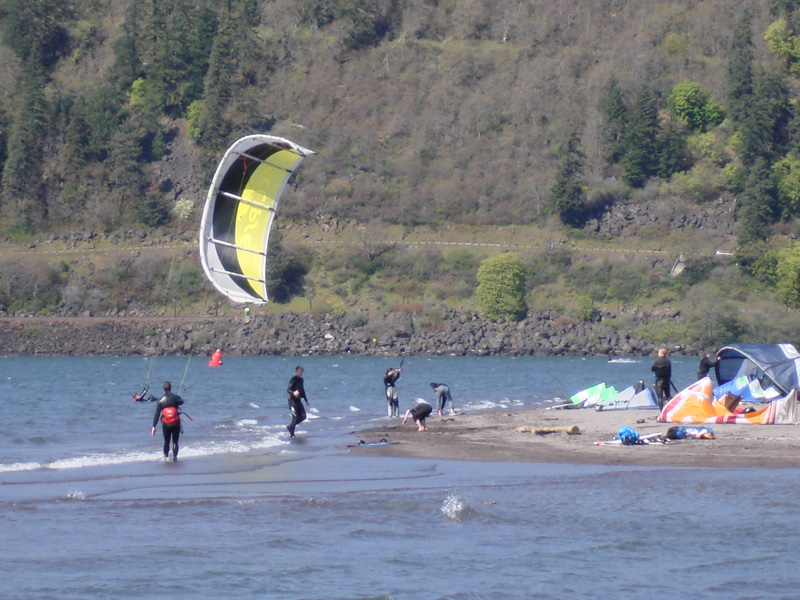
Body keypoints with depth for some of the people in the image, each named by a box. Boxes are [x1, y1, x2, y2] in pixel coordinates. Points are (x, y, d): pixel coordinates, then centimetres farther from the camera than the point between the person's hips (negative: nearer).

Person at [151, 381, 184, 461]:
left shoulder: (161, 401, -3)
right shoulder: (175, 397, -4)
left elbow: (157, 414, -4)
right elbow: (181, 401, 21)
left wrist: (154, 426, -3)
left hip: (166, 424, 0)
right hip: (176, 423, 0)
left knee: (166, 442, 16)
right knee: (175, 442, 5)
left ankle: (166, 456, 12)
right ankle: (175, 456, -6)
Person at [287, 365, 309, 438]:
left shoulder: (301, 379, 13)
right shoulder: (293, 380, -12)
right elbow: (288, 389, -23)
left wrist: (306, 400, 28)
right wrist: (293, 393, -44)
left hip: (298, 400, 8)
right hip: (292, 400, -8)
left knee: (303, 416, 3)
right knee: (295, 416, -10)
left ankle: (290, 426, 21)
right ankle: (292, 433, 1)